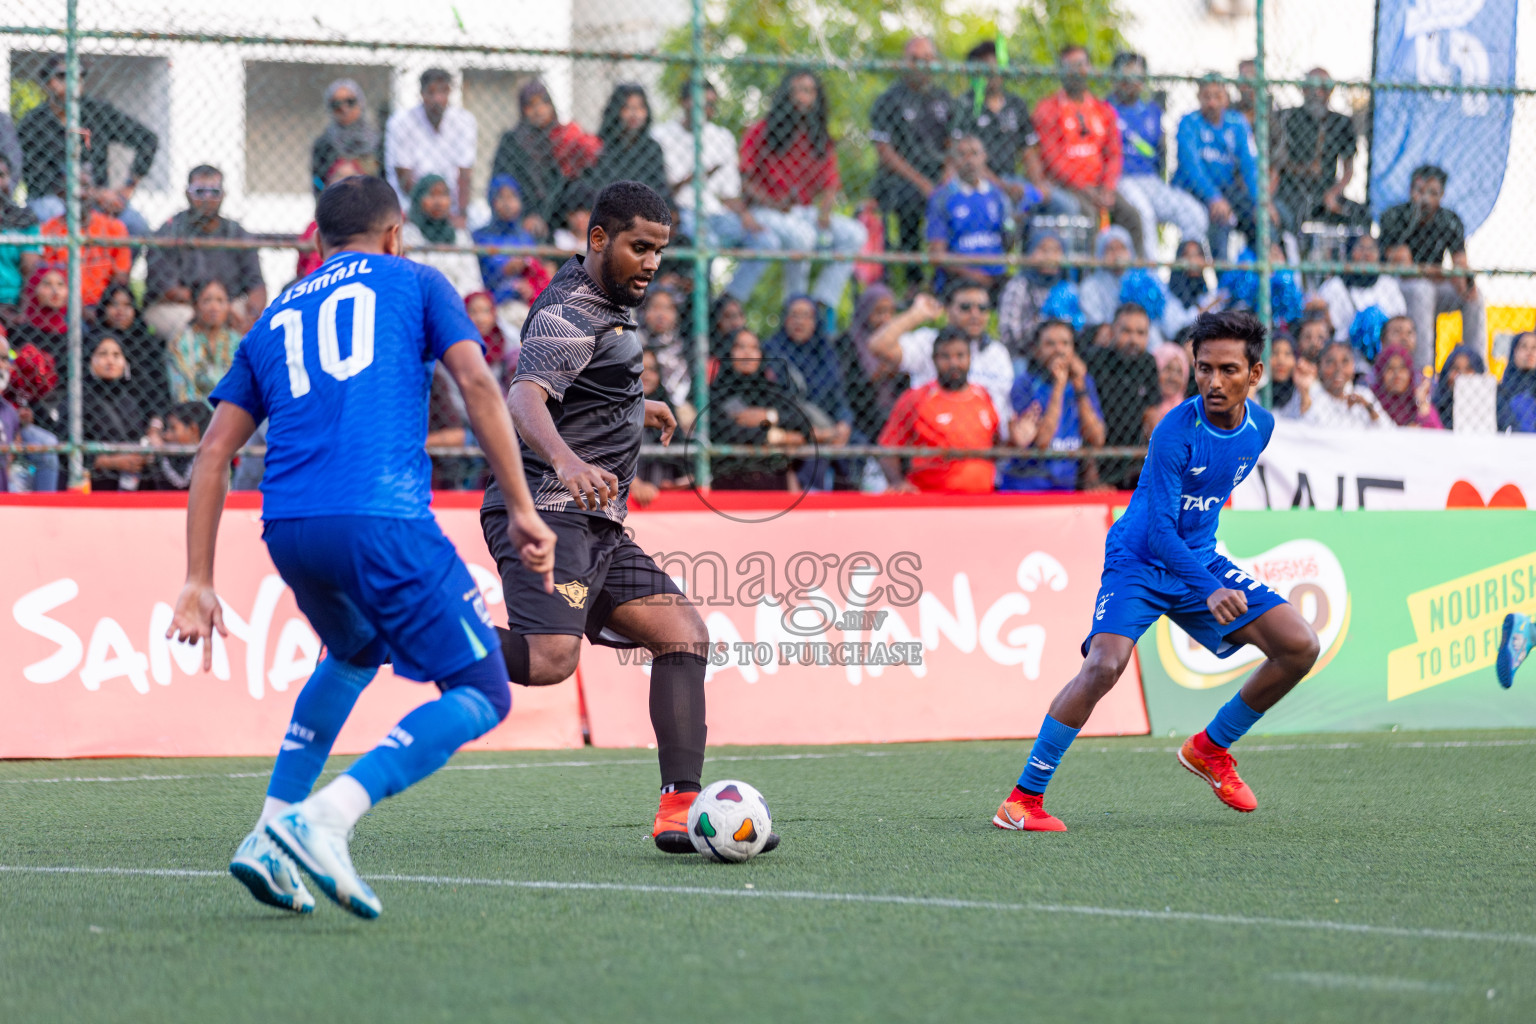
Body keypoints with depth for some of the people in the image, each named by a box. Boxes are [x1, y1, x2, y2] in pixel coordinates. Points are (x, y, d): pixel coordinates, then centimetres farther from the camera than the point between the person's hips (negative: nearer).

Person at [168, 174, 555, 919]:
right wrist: (521, 510, 1)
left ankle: (271, 833, 19)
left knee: (354, 655, 34)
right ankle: (325, 819, -18)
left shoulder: (275, 319, 27)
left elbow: (213, 452, 19)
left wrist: (198, 583, 17)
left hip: (287, 528, 6)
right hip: (382, 519, -6)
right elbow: (478, 387, 1)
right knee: (482, 695, 2)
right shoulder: (413, 283, 17)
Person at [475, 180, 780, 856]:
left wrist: (636, 408, 54)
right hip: (547, 512, -10)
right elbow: (524, 400, -31)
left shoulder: (606, 302, 19)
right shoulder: (569, 315, -12)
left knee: (684, 634, -1)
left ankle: (680, 806, -8)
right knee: (551, 660, -28)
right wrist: (565, 462, -51)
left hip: (599, 528, 10)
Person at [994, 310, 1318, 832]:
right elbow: (1159, 532, -27)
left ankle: (1211, 748, 14)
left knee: (1299, 646, -6)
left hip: (1201, 560, 7)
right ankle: (1023, 798, -19)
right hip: (1139, 562, -6)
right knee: (1104, 666, -29)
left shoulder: (1261, 426, -3)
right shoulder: (1177, 431, -24)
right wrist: (1209, 592, -39)